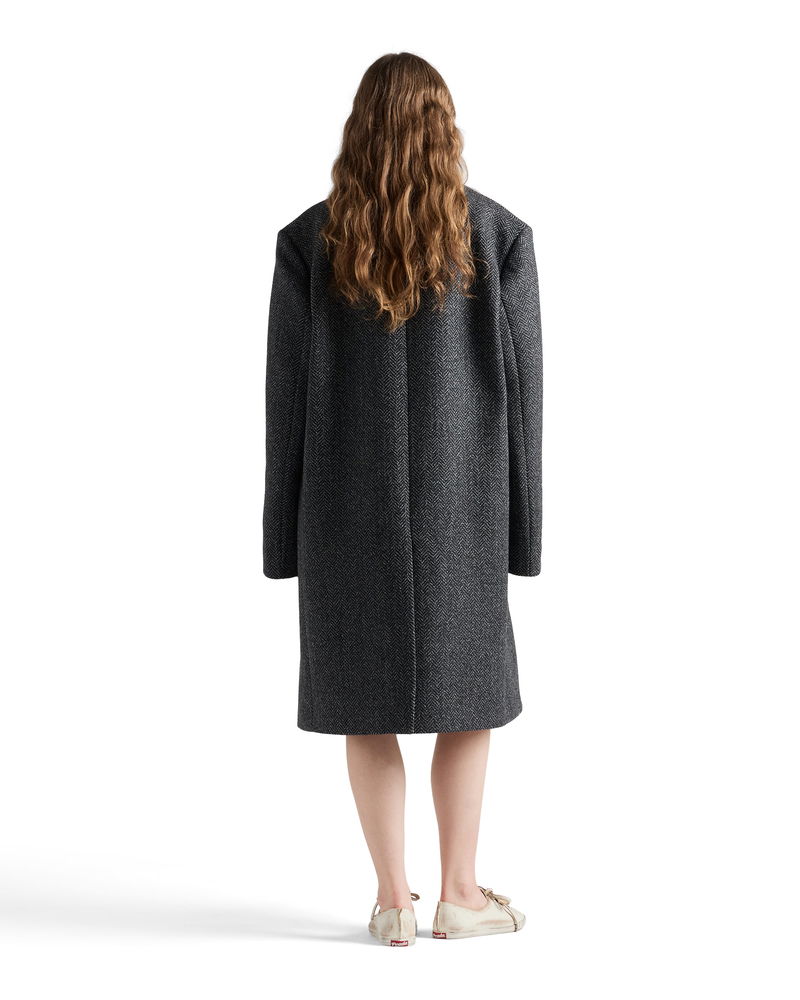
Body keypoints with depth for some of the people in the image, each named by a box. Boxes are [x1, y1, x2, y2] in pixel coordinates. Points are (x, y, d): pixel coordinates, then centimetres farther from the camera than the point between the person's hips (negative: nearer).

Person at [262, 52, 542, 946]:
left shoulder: (308, 242, -4)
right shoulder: (499, 237, -5)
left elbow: (287, 398, -3)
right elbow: (521, 389, -4)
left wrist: (286, 535, 4)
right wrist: (520, 525, 4)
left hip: (349, 504, 1)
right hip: (459, 505, 0)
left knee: (367, 701, 10)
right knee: (468, 696, 13)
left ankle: (394, 900, 16)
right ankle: (459, 894, 19)